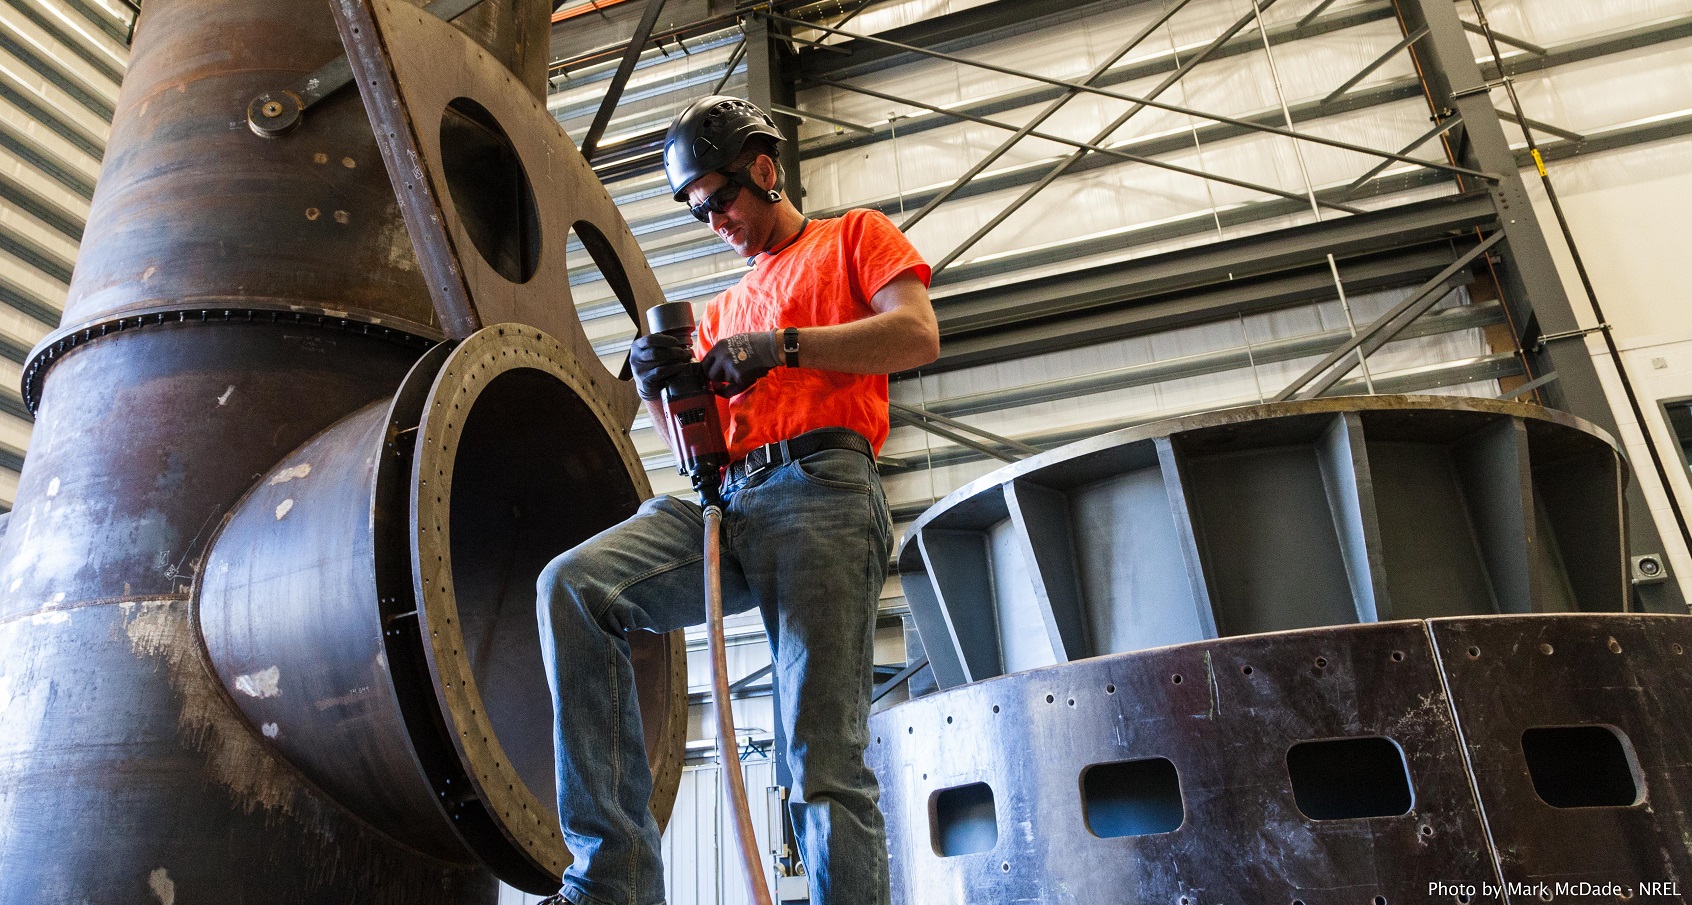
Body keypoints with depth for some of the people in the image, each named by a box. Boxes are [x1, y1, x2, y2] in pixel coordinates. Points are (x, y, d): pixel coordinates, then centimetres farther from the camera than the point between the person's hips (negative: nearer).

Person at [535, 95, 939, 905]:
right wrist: (660, 389, 4)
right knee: (571, 585, -21)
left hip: (821, 487, -5)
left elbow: (918, 335, 1)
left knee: (824, 761, -14)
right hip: (727, 500, 6)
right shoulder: (725, 307, 34)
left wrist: (782, 344, -8)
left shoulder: (853, 237, 20)